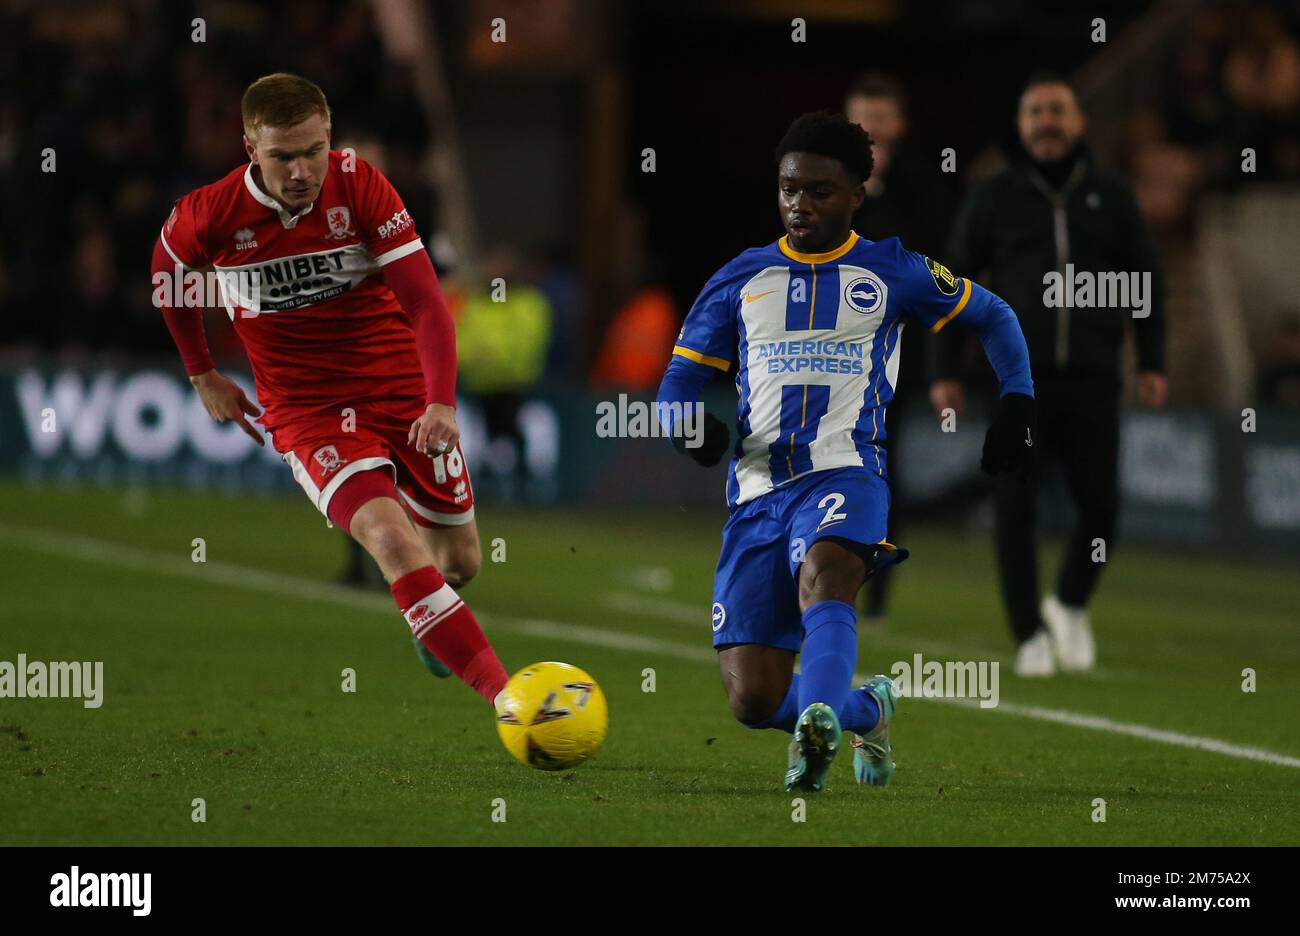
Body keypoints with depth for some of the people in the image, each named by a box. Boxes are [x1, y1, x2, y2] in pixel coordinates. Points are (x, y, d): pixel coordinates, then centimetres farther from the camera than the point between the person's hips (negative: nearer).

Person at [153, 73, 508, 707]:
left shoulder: (360, 186, -12)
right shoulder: (212, 214, -12)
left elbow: (426, 303, -13)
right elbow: (166, 273, 12)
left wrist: (441, 401, -26)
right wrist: (202, 375, 14)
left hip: (403, 389, 2)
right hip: (304, 409, -2)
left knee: (460, 561, 9)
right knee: (392, 540, -26)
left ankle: (430, 624, 49)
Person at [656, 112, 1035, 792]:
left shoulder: (892, 272, 12)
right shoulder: (741, 280, 16)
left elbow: (995, 319, 25)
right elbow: (679, 381, 15)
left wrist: (1017, 404, 10)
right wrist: (691, 426, -9)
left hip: (844, 473, -3)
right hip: (757, 488, 3)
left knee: (822, 577, -39)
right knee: (754, 702, -6)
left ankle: (819, 718, -60)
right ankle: (868, 710, 22)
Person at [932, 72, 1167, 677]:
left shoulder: (1110, 195, 10)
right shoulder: (994, 198, 6)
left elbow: (1145, 279, 15)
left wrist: (1151, 363, 8)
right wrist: (945, 372, 2)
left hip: (1091, 380, 1)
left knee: (1099, 507, -4)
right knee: (1015, 509, -6)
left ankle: (1070, 605, 23)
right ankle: (1030, 635, 5)